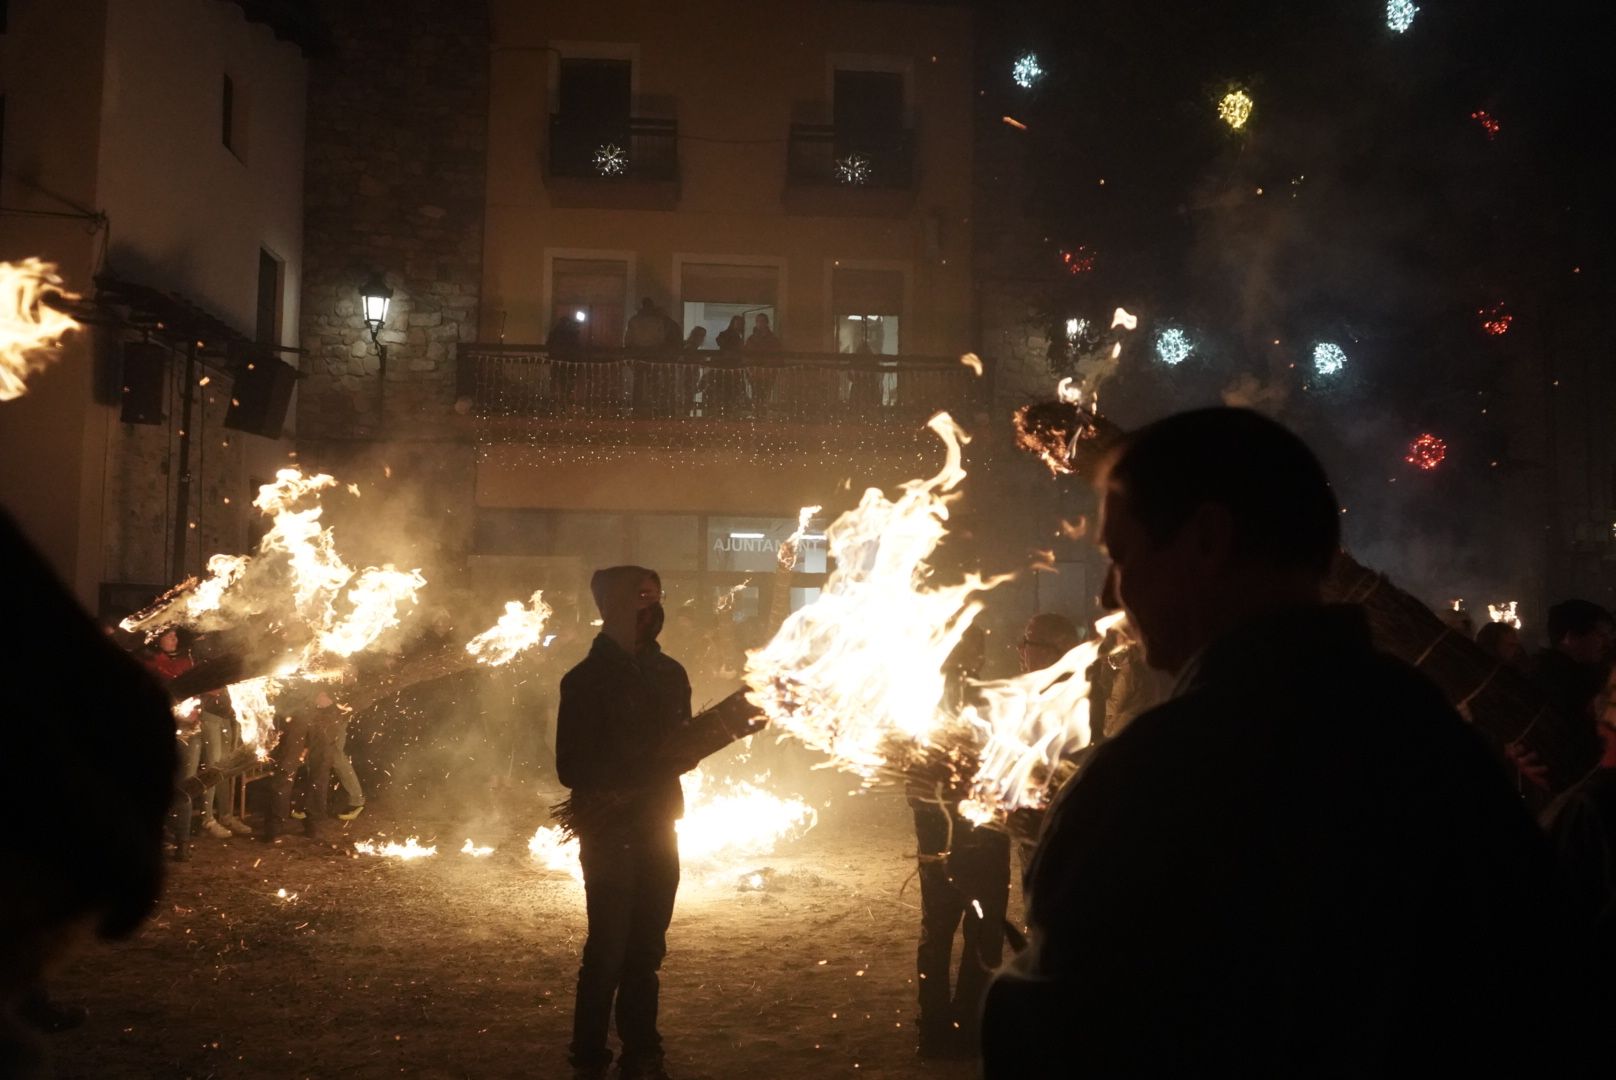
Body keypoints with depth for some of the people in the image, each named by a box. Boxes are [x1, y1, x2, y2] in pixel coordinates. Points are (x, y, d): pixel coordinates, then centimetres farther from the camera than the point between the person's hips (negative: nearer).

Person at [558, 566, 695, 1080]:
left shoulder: (669, 673, 10)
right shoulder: (587, 680, -7)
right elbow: (572, 768, -12)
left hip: (658, 830, 5)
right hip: (609, 834, -5)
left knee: (646, 951, 10)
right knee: (608, 954, -4)